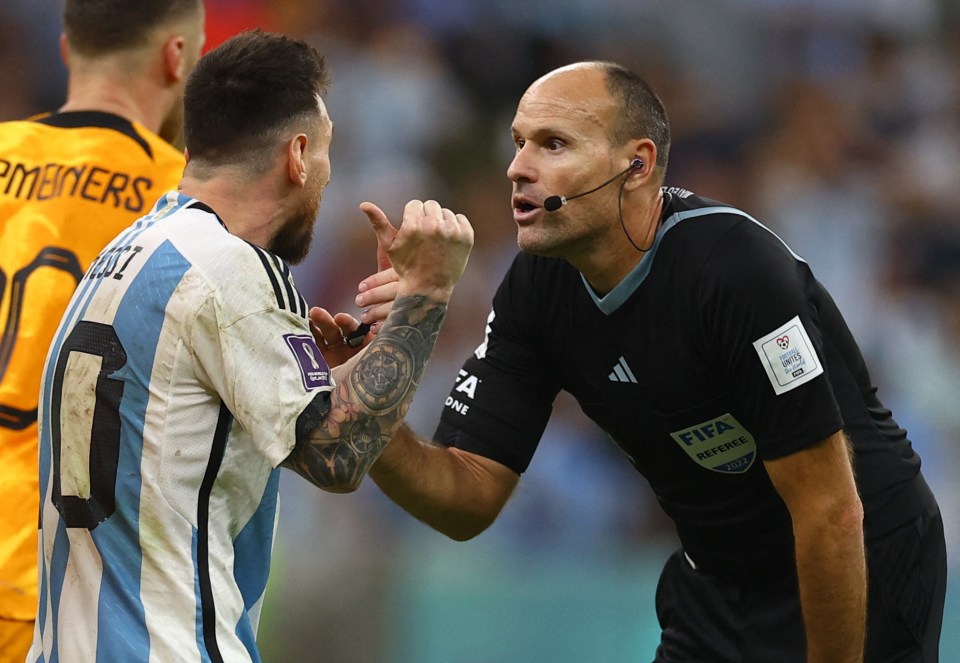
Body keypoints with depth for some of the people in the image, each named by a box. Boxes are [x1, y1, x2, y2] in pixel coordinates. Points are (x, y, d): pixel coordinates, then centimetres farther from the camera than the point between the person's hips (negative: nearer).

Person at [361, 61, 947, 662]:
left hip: (863, 580, -6)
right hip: (715, 583, 6)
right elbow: (470, 499, -10)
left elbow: (831, 512, -27)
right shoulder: (538, 287, -8)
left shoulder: (739, 270, -29)